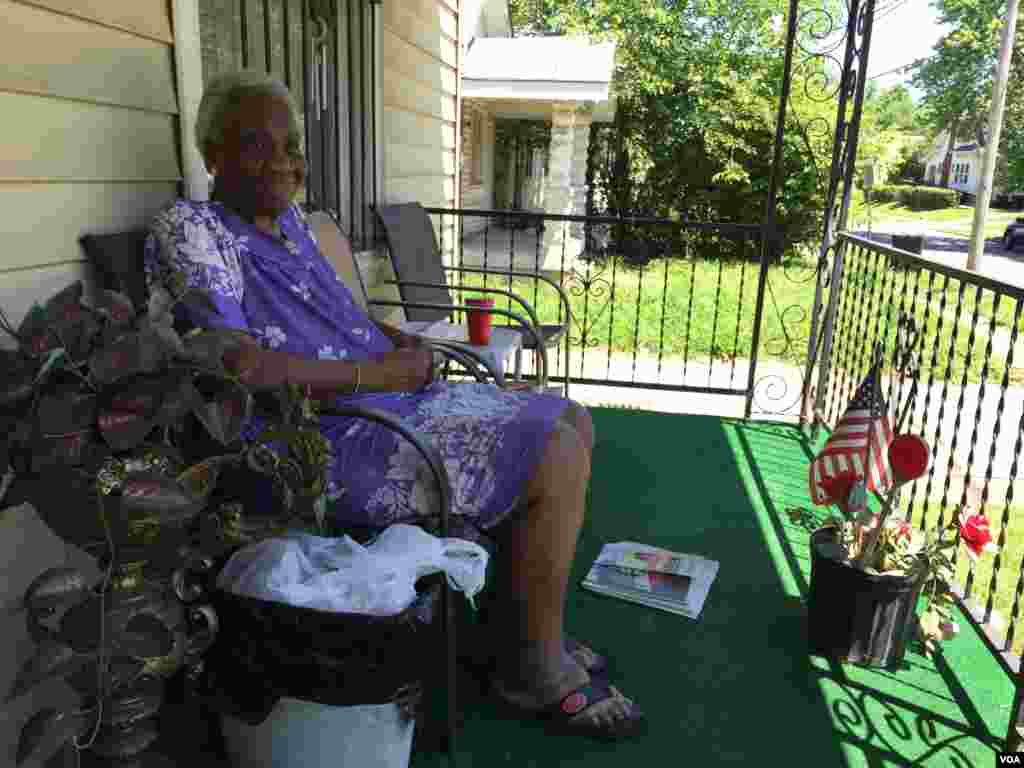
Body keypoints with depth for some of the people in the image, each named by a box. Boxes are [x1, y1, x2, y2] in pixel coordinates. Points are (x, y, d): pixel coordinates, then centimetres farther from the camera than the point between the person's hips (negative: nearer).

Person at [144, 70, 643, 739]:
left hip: (393, 401, 10)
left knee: (572, 422, 10)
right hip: (325, 443, -10)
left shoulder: (290, 220, 15)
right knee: (555, 457, -19)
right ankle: (535, 671, 2)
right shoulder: (190, 229, -10)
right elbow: (235, 366, -21)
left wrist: (401, 339, 5)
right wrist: (381, 370, -17)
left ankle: (521, 626, 20)